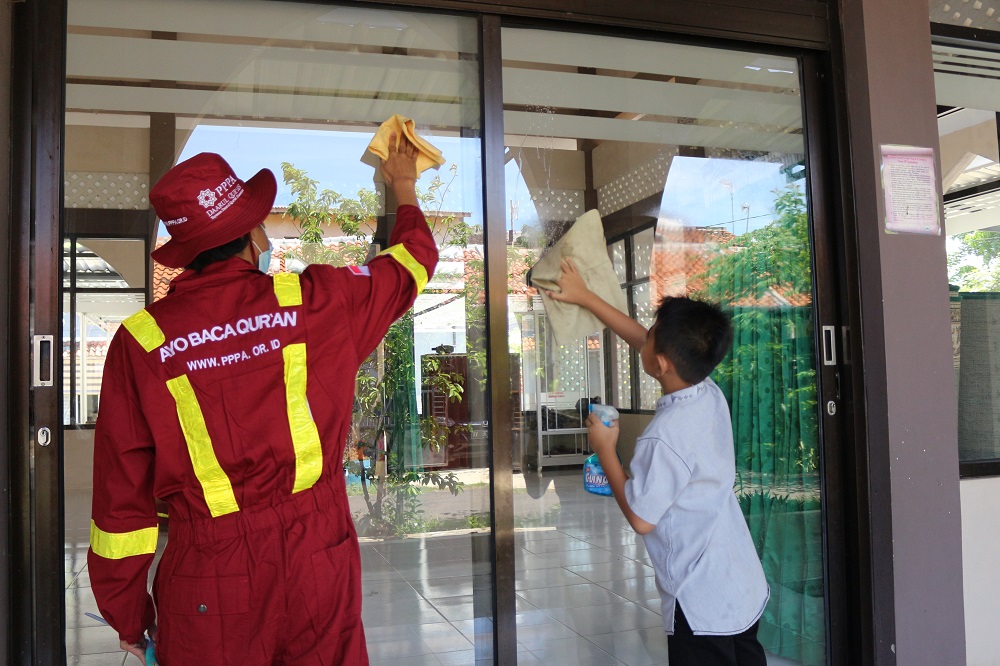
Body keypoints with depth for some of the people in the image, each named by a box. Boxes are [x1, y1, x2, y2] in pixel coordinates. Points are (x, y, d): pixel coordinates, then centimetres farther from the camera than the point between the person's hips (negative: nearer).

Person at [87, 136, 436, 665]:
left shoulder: (141, 340, -6)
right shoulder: (315, 301, -7)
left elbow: (121, 491, -2)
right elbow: (412, 262, 13)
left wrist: (128, 616, 10)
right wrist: (404, 189, 33)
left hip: (208, 577, 0)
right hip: (317, 556, 1)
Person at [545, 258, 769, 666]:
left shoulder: (664, 437, -28)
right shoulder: (711, 394, -3)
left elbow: (640, 518, -17)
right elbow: (639, 339, 8)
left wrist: (605, 449, -9)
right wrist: (584, 297, 16)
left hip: (702, 606, -8)